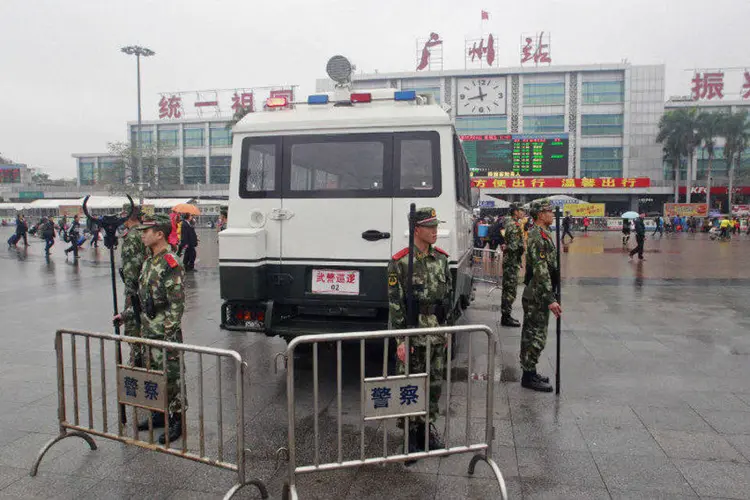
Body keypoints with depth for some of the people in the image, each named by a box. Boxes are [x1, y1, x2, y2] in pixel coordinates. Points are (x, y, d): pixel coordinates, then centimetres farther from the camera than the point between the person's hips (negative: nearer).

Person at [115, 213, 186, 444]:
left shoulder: (170, 263, -17)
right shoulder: (149, 261, 12)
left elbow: (177, 303, -20)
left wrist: (169, 334, -22)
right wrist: (125, 314, 21)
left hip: (166, 334, -9)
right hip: (148, 332, 9)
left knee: (171, 376, 0)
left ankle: (177, 420, 12)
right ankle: (159, 414, 33)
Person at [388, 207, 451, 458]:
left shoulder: (441, 258, 6)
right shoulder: (400, 262, -13)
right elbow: (395, 304, -13)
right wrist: (400, 340, -15)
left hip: (437, 337, 6)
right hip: (413, 337, -5)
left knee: (435, 385, 15)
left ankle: (428, 427, 32)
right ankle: (410, 433, 22)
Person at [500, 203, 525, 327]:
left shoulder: (510, 223, 15)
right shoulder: (515, 226, -17)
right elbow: (516, 246, -23)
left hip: (509, 260, 10)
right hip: (512, 261, -10)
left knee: (508, 289, 14)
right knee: (510, 289, -5)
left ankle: (506, 316, 21)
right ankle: (506, 317, 0)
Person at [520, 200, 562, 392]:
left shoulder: (543, 234, 14)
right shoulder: (538, 237, -19)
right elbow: (541, 272, -26)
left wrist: (551, 295, 24)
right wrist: (550, 299, -28)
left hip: (538, 294, 10)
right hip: (537, 295, -10)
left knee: (533, 334, 16)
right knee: (536, 335, -3)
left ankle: (529, 372, 26)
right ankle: (529, 377, 6)